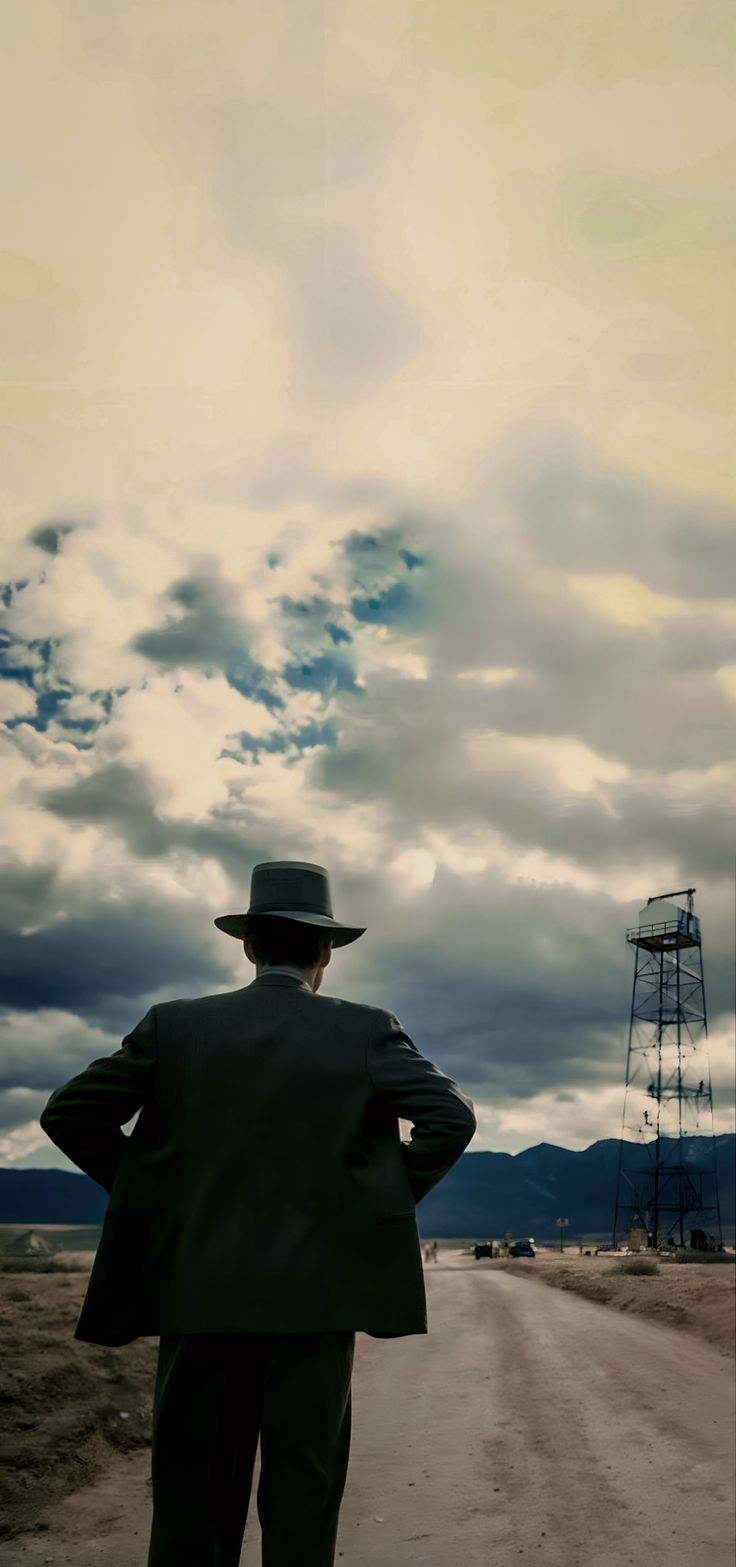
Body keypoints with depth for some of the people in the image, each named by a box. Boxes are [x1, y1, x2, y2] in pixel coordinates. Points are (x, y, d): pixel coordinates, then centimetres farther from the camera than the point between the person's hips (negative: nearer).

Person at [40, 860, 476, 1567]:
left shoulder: (173, 1025, 0)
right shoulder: (366, 1031, -3)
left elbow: (68, 1113, 2)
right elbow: (452, 1117, -8)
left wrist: (147, 1189, 8)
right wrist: (384, 1203, 2)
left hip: (197, 1292, 2)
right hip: (316, 1292, -1)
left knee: (192, 1490, 12)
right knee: (303, 1488, 10)